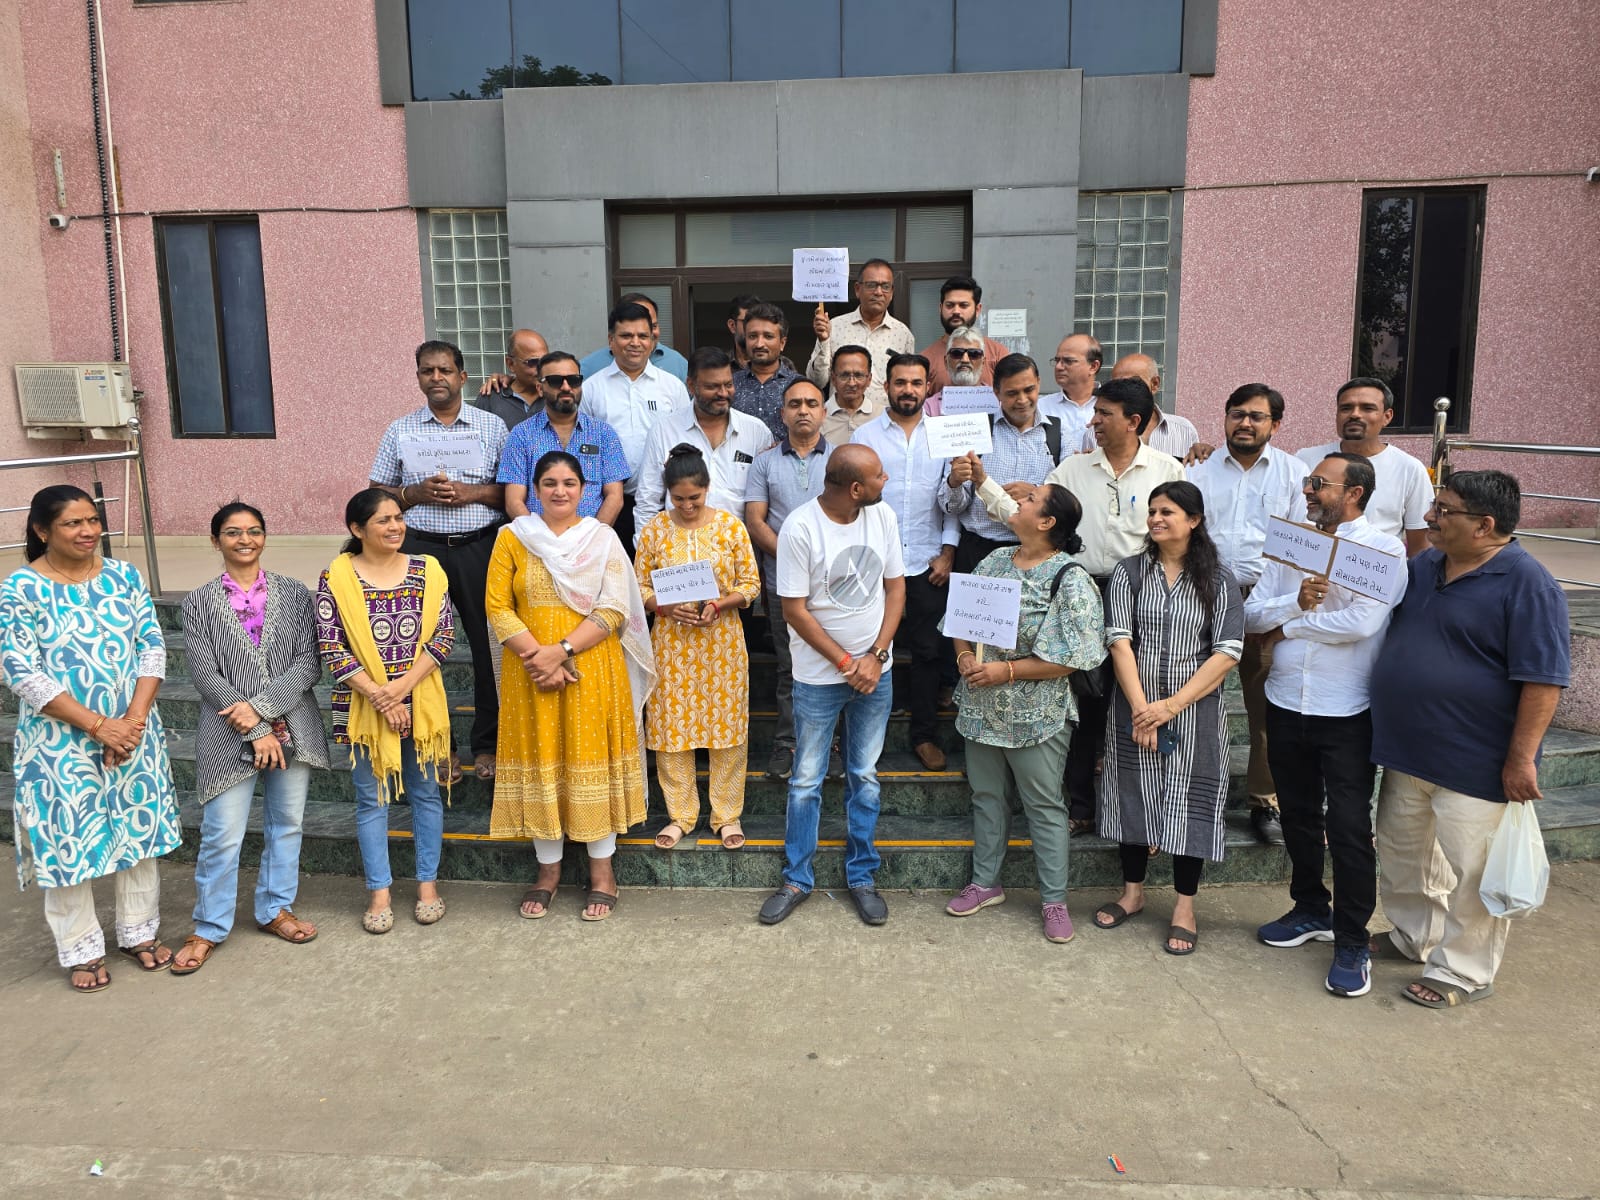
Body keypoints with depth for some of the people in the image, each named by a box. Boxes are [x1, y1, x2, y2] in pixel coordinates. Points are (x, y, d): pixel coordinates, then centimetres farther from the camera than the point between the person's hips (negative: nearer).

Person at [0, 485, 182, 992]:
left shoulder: (124, 576, 0)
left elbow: (152, 647, 0)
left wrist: (135, 718, -13)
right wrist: (98, 725, -19)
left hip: (132, 732, 3)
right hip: (61, 742, -3)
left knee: (140, 830, 12)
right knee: (69, 841, 7)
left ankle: (138, 931, 30)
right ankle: (81, 949, 24)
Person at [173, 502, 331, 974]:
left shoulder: (294, 593, 3)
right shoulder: (200, 602, 0)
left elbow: (309, 664, -4)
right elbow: (205, 676, -6)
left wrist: (261, 706, -17)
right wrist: (257, 731, -13)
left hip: (292, 729, 2)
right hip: (230, 736, -2)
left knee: (286, 825, 12)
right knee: (221, 837, 1)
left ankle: (275, 908, 30)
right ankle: (209, 927, 19)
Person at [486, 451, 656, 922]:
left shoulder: (603, 538, 2)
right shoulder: (513, 537, 5)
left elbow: (613, 611, -6)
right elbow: (497, 606, -2)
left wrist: (561, 650, -16)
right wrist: (537, 655, -14)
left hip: (592, 667, -1)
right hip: (531, 669, 1)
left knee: (592, 759, 4)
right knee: (540, 760, 7)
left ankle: (602, 869, 17)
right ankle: (548, 867, 23)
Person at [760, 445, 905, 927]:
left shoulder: (883, 516, -4)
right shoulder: (800, 528, -18)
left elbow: (895, 588, 1)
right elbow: (795, 610, -14)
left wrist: (876, 656, -9)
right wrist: (846, 662, -14)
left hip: (874, 671, 4)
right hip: (818, 676, -4)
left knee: (865, 777, 14)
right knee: (807, 780, 7)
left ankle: (861, 876, 28)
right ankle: (796, 879, 23)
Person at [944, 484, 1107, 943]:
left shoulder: (1071, 581, -16)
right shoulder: (995, 561, 5)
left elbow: (1072, 657, -20)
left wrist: (1007, 670, -21)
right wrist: (964, 655, -10)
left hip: (1036, 715, -6)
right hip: (981, 708, 6)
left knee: (1044, 806, 6)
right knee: (986, 796, 17)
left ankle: (1054, 899, 21)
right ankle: (985, 883, 32)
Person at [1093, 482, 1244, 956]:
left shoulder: (1218, 581, -2)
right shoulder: (1129, 572, 1)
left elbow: (1227, 653, -8)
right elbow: (1119, 641, -6)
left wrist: (1171, 705, -16)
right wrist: (1140, 707, -15)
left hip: (1196, 712, -1)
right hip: (1135, 708, 1)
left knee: (1190, 803, 3)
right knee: (1135, 795, 9)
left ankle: (1185, 906, 17)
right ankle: (1132, 892, 27)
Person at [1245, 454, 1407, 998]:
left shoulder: (1384, 549, -9)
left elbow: (1362, 622, -23)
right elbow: (1250, 616, 2)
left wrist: (1287, 627, -12)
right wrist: (1295, 601, -18)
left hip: (1347, 714, -5)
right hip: (1286, 704, 6)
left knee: (1349, 829, 0)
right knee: (1298, 817, 18)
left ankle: (1351, 943, 14)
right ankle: (1311, 911, 37)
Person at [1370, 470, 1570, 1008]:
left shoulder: (1526, 584, -16)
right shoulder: (1423, 566, 7)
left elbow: (1543, 679, -19)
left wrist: (1521, 758, -20)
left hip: (1474, 763, -8)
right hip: (1406, 750, 8)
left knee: (1471, 872, 4)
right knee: (1403, 851, 21)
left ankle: (1463, 972, 19)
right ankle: (1416, 936, 40)